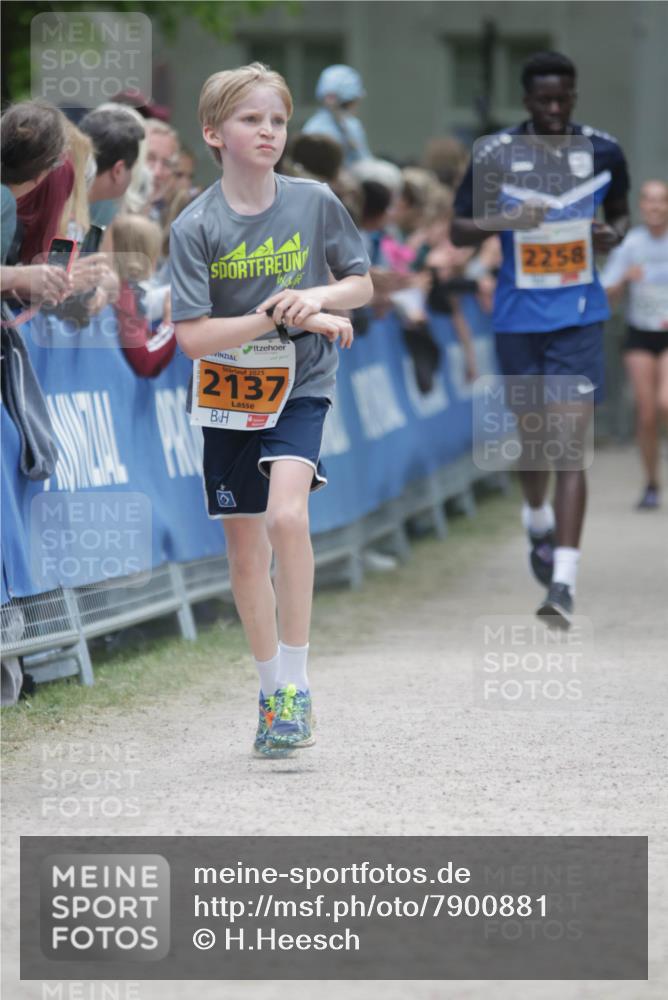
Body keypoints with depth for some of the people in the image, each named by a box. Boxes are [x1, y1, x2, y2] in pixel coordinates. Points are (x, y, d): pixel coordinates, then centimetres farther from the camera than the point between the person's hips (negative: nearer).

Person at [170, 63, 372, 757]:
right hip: (228, 392, 1)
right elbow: (192, 336, -15)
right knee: (244, 545, 9)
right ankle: (272, 690, 27)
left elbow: (361, 284, 5)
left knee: (286, 515, -24)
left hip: (300, 386, -1)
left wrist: (317, 298, -16)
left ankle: (296, 687, -15)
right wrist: (278, 317, -23)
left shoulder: (314, 203, -7)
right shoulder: (196, 227, -11)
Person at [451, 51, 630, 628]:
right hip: (519, 317, 1)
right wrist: (502, 221, -22)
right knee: (533, 436, 15)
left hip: (580, 316, -1)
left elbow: (620, 210, 17)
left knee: (570, 444, -12)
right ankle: (539, 523, 48)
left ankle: (564, 583, -17)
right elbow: (459, 231, -2)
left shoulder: (603, 152, -2)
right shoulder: (495, 156, -8)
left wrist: (614, 234, -7)